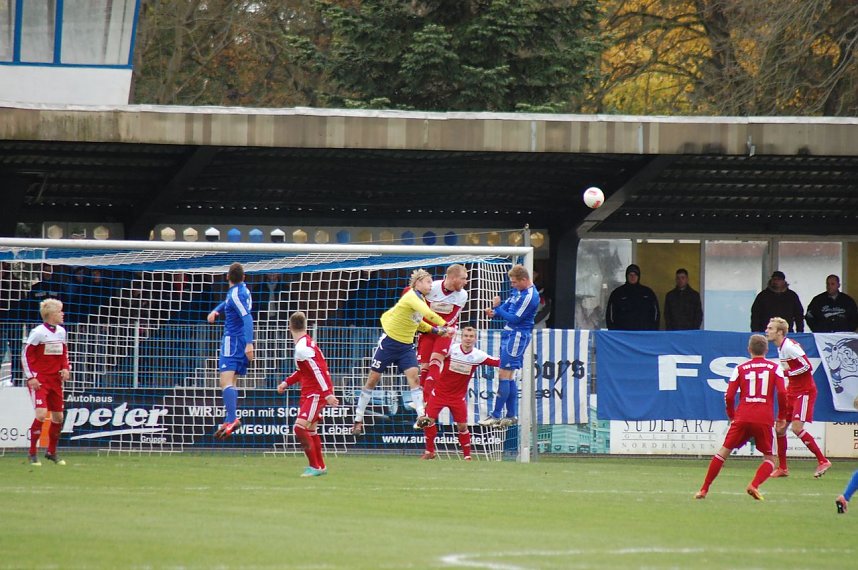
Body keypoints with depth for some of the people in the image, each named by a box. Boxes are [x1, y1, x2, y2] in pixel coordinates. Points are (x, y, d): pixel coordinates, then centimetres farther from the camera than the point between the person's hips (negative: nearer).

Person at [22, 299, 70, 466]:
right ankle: (32, 454, -8)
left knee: (58, 416, 8)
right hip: (39, 381, -7)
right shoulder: (38, 332, -13)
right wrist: (31, 377, -16)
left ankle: (52, 452, 26)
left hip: (55, 380, 7)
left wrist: (65, 369, 2)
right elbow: (26, 355, -10)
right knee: (41, 414, -19)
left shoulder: (61, 332, 7)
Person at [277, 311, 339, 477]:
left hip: (316, 393, -10)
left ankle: (315, 466, -10)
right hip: (310, 393, 10)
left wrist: (328, 394, -28)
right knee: (310, 429, 19)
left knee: (300, 427, -18)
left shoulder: (302, 348, -21)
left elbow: (318, 372, -26)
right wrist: (286, 383, 20)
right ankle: (321, 466, 31)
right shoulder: (306, 343, 10)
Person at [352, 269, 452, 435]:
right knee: (373, 378, 2)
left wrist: (435, 330, 9)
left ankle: (421, 417, -23)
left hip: (406, 345, 7)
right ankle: (358, 419, 12)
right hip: (389, 340, -7)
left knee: (413, 375, -14)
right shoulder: (412, 296, -19)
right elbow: (428, 314, -34)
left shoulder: (420, 299, 7)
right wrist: (446, 326, -36)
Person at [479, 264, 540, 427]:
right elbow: (507, 305, 17)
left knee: (504, 375, -9)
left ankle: (496, 415, -7)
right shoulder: (518, 291, 11)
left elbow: (515, 319, -19)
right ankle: (512, 415, 14)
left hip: (517, 336, -10)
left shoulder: (530, 296, -18)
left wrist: (496, 308, -10)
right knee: (509, 377, 11)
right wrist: (495, 312, -4)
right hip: (509, 334, 10)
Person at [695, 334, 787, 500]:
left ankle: (704, 489, 7)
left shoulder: (740, 368, 9)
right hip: (764, 421, -1)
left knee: (723, 452, 12)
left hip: (742, 418, 1)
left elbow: (729, 396, 4)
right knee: (769, 459, 11)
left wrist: (731, 416, 20)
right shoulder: (774, 368, 7)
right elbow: (782, 393, -5)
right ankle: (754, 485, -16)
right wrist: (782, 417, 7)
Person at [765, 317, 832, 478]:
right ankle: (782, 468, 15)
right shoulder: (780, 348, 10)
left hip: (805, 391, -10)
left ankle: (823, 461, -7)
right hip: (792, 391, 10)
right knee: (779, 428, 6)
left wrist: (786, 373, -18)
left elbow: (807, 366, -22)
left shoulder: (790, 346, -19)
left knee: (797, 427, -17)